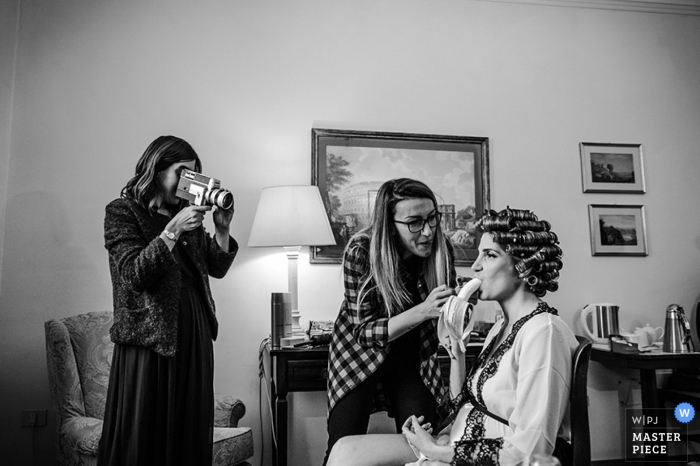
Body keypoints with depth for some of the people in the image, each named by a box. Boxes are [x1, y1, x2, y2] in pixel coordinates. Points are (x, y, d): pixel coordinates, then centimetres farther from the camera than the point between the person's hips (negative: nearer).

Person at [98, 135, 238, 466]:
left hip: (195, 336, 5)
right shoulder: (122, 211, -3)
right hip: (149, 339, -5)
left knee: (191, 432, 11)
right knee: (145, 436, 1)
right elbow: (134, 275, -14)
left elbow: (217, 268, 11)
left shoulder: (187, 215, 12)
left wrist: (222, 229, -4)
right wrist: (173, 230, -20)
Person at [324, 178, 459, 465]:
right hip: (360, 351, -2)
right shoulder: (361, 250, -25)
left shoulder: (441, 250, -16)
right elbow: (363, 330, -23)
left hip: (413, 358, 3)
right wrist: (422, 311, -36)